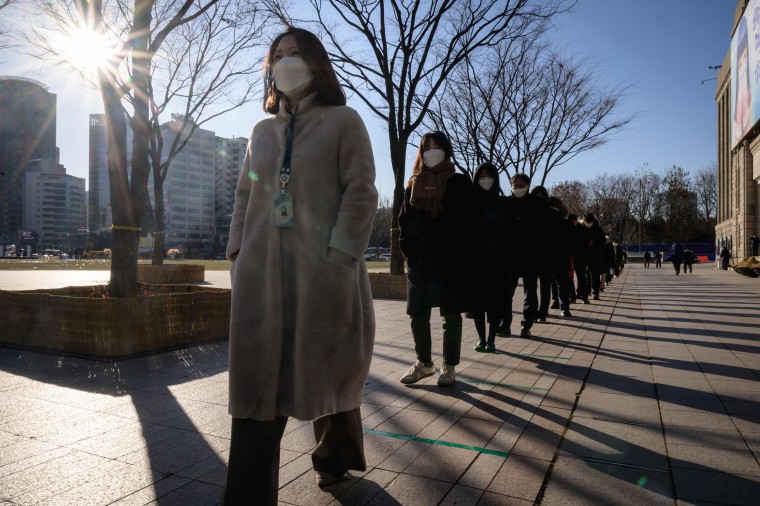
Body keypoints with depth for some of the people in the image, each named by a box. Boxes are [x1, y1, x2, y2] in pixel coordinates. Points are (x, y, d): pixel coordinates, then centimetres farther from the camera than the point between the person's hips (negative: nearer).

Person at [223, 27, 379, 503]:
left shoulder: (343, 121, 4)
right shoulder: (262, 131, 18)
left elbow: (361, 192, -6)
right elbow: (245, 195, 18)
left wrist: (338, 258, -16)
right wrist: (237, 250, 5)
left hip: (322, 267, -4)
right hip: (261, 271, 4)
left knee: (328, 372, 10)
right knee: (258, 382, 0)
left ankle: (337, 457, 38)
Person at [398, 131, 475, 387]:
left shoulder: (459, 183, 1)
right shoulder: (413, 184, 11)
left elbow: (467, 223, -4)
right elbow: (404, 221, 11)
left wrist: (458, 256, -12)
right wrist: (408, 250, -1)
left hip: (451, 262, -3)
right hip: (419, 262, 4)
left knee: (451, 316, 5)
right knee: (418, 315, 8)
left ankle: (449, 366, 17)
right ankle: (424, 362, 25)